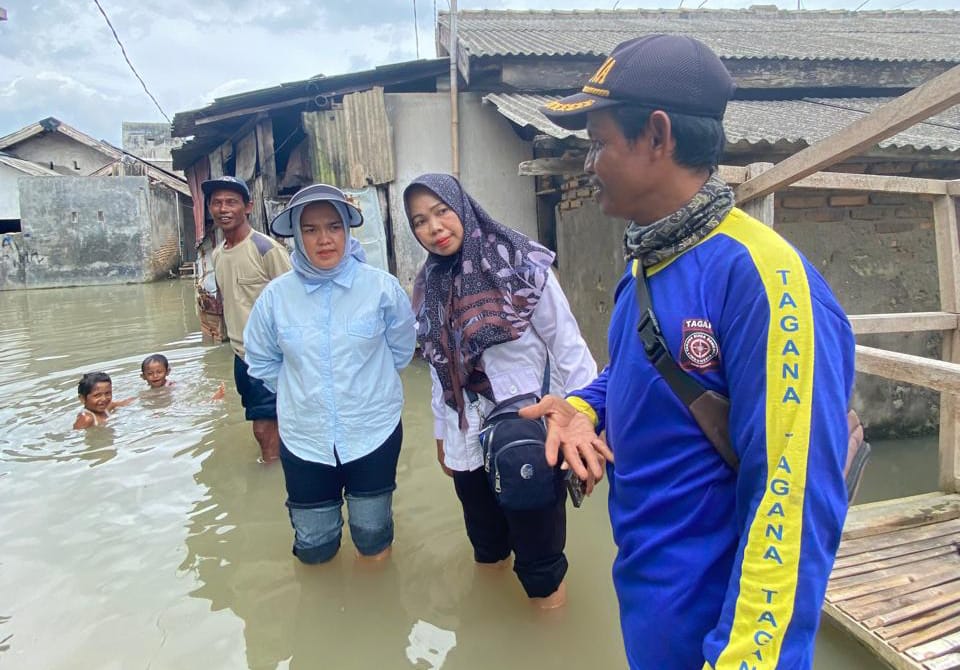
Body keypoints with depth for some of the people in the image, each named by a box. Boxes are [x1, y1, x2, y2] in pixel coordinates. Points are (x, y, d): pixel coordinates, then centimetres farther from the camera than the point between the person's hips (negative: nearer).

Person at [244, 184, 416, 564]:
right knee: (313, 550, 16)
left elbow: (402, 348, 4)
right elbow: (260, 360, 8)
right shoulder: (276, 295, -8)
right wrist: (299, 393, 8)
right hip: (303, 438, 1)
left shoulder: (381, 286, -12)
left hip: (373, 432, -1)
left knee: (373, 542, 17)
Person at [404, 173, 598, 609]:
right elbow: (441, 369, 11)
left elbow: (567, 347, -11)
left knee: (539, 559, 6)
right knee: (487, 548, 22)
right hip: (469, 444, 5)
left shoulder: (521, 264, -12)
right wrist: (441, 433, 15)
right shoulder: (429, 287, 4)